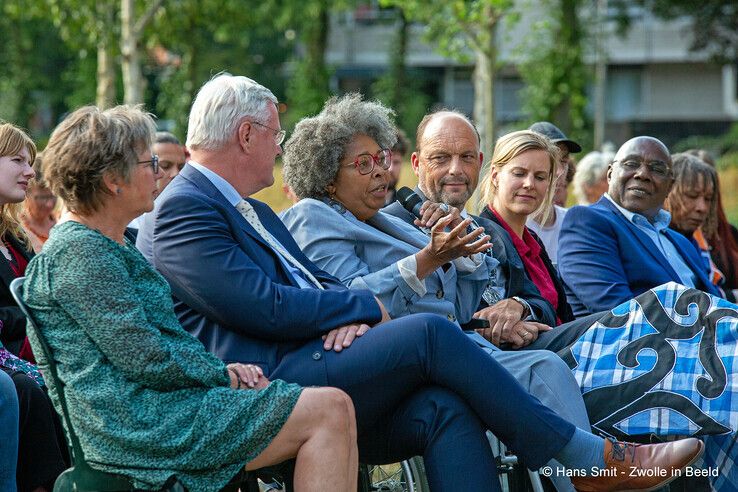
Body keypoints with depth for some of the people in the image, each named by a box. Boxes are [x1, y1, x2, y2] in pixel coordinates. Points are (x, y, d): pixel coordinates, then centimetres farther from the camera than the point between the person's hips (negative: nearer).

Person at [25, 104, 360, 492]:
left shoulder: (112, 246, 20)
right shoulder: (81, 252, -13)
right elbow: (144, 359, -18)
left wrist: (222, 369, 6)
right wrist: (223, 376, -6)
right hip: (139, 422, -11)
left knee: (336, 409, 4)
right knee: (329, 410, -15)